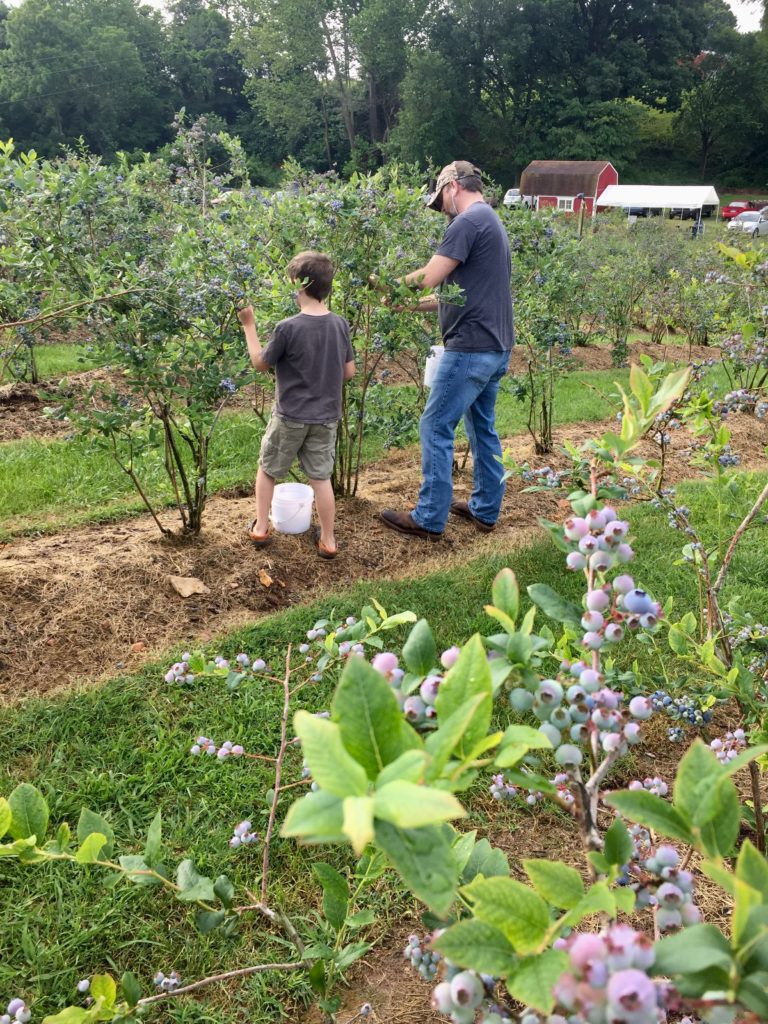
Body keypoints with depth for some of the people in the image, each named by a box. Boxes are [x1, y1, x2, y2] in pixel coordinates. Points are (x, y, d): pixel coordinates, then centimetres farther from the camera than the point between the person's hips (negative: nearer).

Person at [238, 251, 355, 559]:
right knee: (321, 477, 12)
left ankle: (261, 528, 25)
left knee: (267, 469, 17)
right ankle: (328, 540, 16)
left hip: (290, 417, -3)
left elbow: (260, 363, -6)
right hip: (326, 417, 4)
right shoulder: (340, 325, -4)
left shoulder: (287, 328, -19)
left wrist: (249, 326, 1)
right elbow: (349, 372, 4)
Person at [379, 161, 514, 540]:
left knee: (435, 429, -3)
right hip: (495, 347, 10)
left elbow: (428, 278, -18)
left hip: (471, 348, -10)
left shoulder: (468, 221, -14)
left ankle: (429, 519, 3)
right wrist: (408, 303, 16)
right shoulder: (491, 221, 18)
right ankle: (485, 509, 25)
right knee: (483, 428, 16)